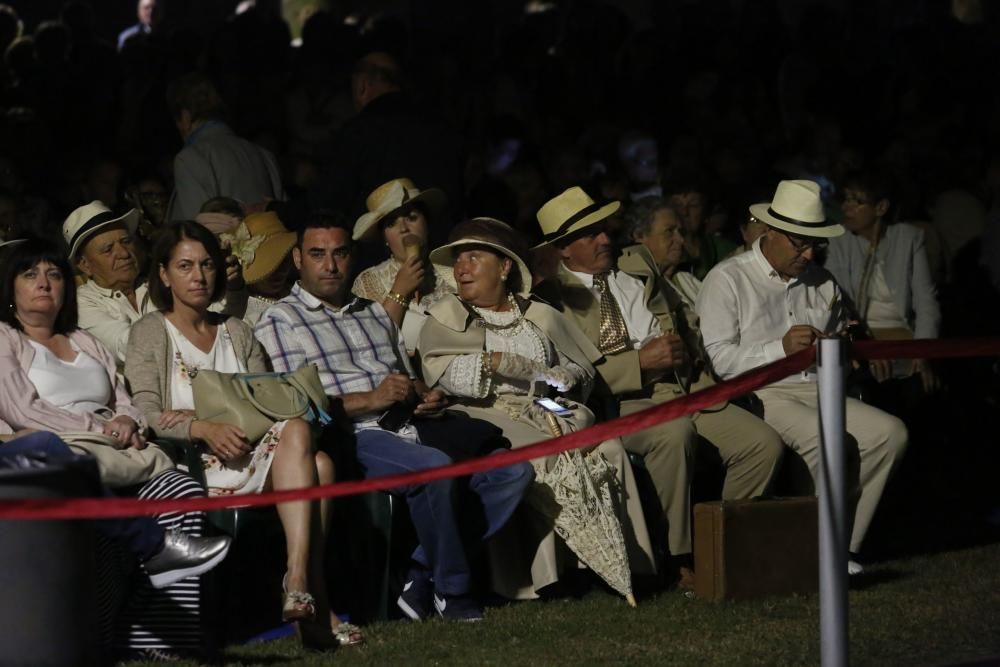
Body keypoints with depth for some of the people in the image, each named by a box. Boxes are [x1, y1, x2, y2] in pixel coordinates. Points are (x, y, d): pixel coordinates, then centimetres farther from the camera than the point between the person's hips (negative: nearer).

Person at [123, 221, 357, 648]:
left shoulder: (237, 333, 23)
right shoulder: (150, 333, 9)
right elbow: (147, 415, -4)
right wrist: (204, 429, -23)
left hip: (254, 450, 5)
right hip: (198, 465, -5)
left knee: (295, 432, -33)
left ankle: (299, 587, -43)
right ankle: (313, 601, -34)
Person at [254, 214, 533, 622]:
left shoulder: (375, 314, 29)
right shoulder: (281, 321, 6)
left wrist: (426, 397, 7)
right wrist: (369, 400, -14)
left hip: (407, 427, 7)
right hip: (350, 437, -7)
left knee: (513, 469, -12)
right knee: (435, 467, -36)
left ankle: (422, 576, -13)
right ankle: (451, 589, -17)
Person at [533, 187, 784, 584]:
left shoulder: (637, 263, 20)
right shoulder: (553, 295, -2)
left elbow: (686, 317, 30)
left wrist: (687, 346, 8)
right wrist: (640, 361, -16)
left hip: (687, 388, 7)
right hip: (624, 402, -7)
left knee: (764, 444, -15)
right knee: (674, 431, -39)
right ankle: (678, 559, -27)